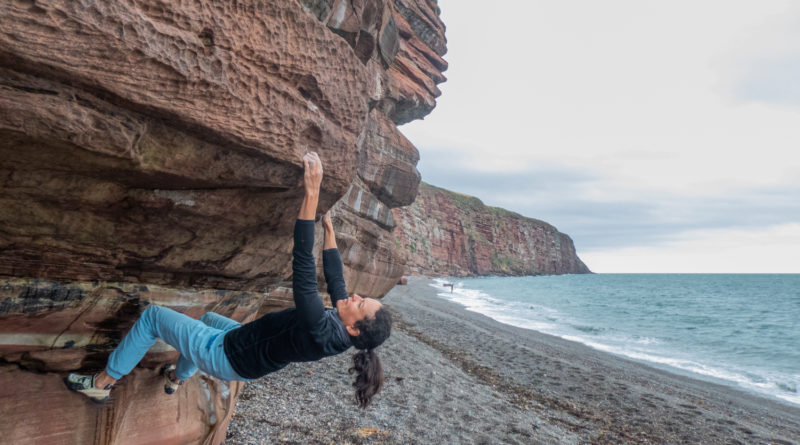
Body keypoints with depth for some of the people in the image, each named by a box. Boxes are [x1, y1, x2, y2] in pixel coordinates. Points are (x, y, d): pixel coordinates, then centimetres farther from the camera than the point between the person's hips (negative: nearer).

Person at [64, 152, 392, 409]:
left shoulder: (320, 333, -42)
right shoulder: (339, 331, -17)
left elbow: (303, 270, -49)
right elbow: (334, 276, -2)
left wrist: (312, 194, -52)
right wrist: (329, 229, 3)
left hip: (227, 357, -8)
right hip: (243, 347, 8)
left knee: (152, 316, 4)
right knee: (208, 318, 36)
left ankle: (100, 384, 22)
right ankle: (178, 377, 54)